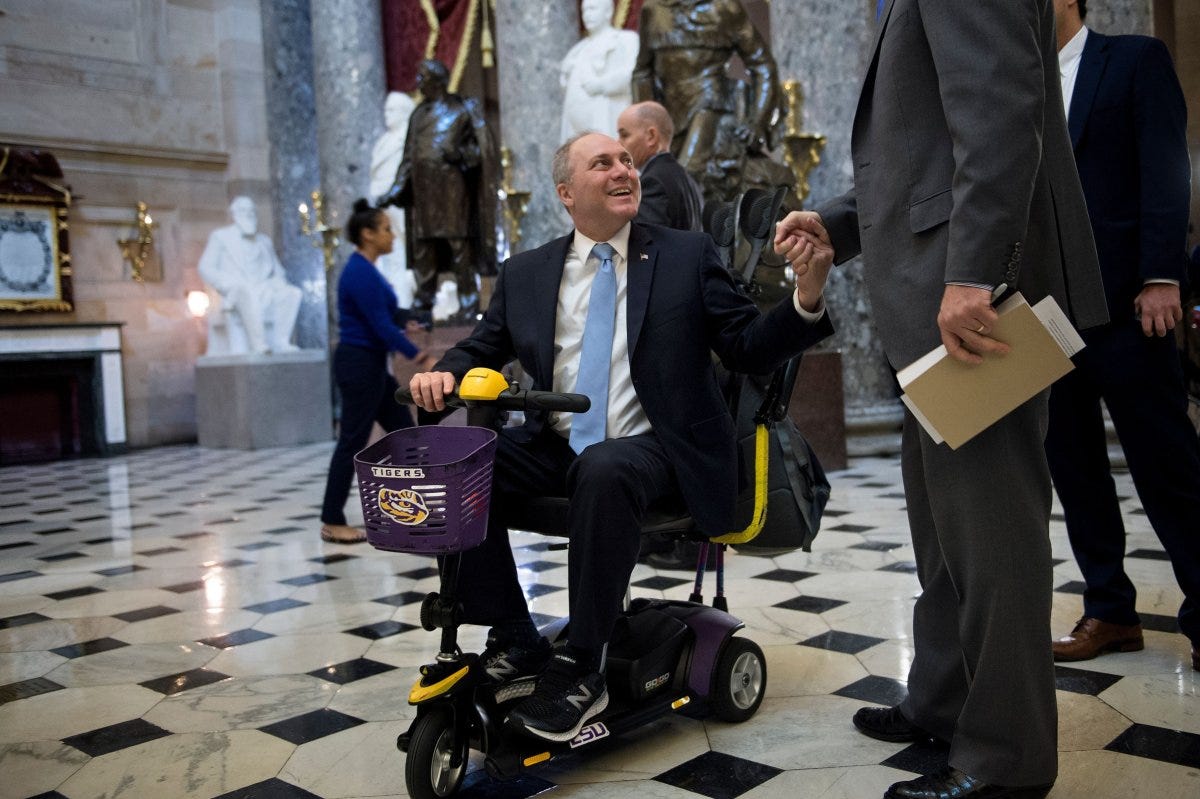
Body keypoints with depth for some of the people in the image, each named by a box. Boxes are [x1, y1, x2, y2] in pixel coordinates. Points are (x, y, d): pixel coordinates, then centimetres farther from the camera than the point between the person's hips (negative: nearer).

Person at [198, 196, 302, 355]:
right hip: (235, 295, -4)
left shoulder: (265, 242, 27)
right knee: (249, 293, -40)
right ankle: (258, 344, -45)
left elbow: (278, 271, 26)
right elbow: (205, 268, 5)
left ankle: (279, 341, -31)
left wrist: (278, 282, -1)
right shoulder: (220, 237, 15)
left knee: (293, 293, -25)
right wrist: (233, 285, -13)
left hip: (264, 296, 4)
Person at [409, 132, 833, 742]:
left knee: (603, 470, -36)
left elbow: (749, 349, 0)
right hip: (554, 446, 4)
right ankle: (514, 642, -5)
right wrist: (445, 373, -7)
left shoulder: (688, 256, 5)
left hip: (651, 448, -4)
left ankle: (580, 670, -23)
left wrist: (805, 299, -19)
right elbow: (482, 348, 17)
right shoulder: (525, 273, 12)